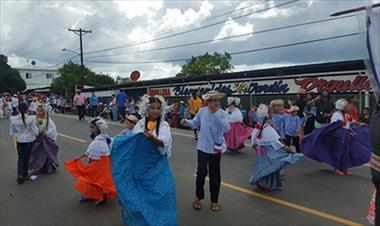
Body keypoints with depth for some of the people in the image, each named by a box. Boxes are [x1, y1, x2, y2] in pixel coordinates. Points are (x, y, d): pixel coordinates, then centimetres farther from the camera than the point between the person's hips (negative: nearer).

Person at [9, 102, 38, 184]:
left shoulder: (14, 119, -11)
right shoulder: (31, 119, -20)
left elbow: (11, 133, -2)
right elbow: (35, 131, -14)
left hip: (19, 140, 2)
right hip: (29, 140, -2)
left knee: (20, 157, 18)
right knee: (26, 157, 14)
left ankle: (20, 174, 4)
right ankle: (24, 175, 25)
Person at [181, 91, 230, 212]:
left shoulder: (222, 113, -9)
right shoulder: (202, 111, -3)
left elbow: (227, 128, -23)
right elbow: (195, 123, 9)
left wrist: (217, 114, -26)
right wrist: (187, 122, -12)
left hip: (216, 148, 0)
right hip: (203, 147, 1)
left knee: (215, 175, 9)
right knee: (201, 172, -1)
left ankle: (214, 200, 27)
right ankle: (198, 197, 24)